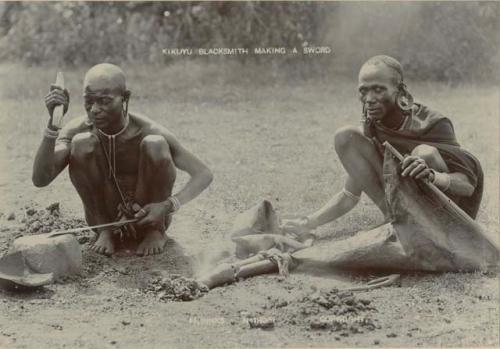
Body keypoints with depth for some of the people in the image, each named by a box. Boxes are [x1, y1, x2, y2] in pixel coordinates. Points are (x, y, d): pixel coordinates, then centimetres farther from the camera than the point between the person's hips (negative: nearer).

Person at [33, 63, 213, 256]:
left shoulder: (148, 131, -22)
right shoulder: (78, 130, -16)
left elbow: (204, 174, -18)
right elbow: (40, 179, -27)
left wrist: (168, 206, -34)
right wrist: (53, 123, -37)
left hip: (148, 216, -1)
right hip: (106, 216, 2)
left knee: (155, 145, -26)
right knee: (81, 143, -22)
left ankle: (155, 230, -5)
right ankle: (105, 230, -3)